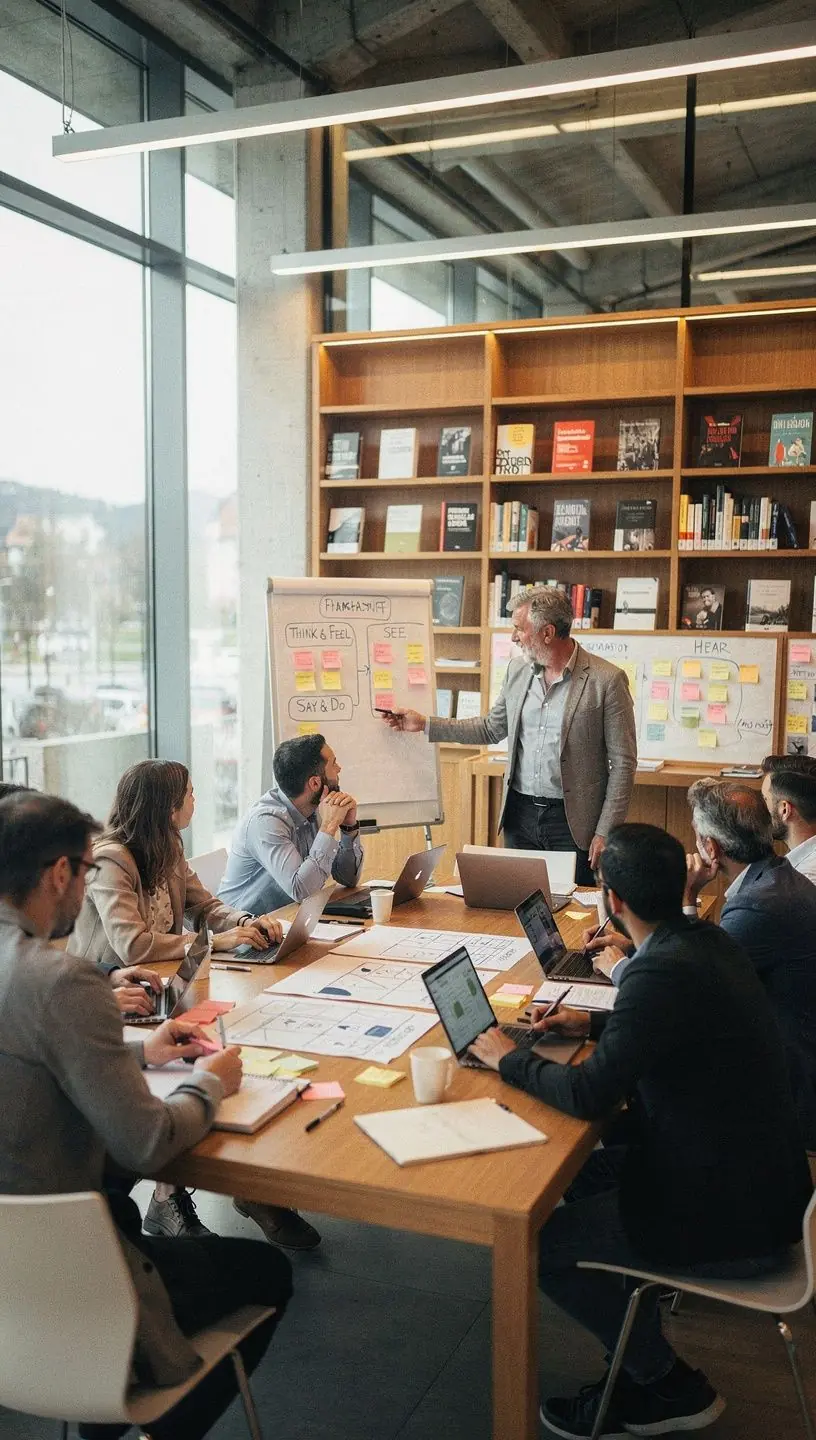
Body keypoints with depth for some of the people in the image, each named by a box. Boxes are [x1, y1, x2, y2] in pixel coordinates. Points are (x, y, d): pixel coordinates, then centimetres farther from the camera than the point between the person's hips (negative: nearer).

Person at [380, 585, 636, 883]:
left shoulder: (607, 680, -11)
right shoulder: (517, 671, 6)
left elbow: (622, 763, -9)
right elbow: (490, 729, 18)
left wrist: (605, 832, -12)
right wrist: (424, 724, 12)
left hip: (572, 820, -5)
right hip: (520, 814, 5)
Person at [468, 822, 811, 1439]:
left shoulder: (664, 972, -27)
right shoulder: (707, 939, 1)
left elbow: (588, 1095, -26)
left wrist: (509, 1058, -9)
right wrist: (594, 1022, 15)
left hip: (731, 1222, -9)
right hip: (756, 1174, 9)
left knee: (538, 1241, 0)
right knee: (583, 1172, 21)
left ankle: (671, 1387, 16)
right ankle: (641, 1368, 26)